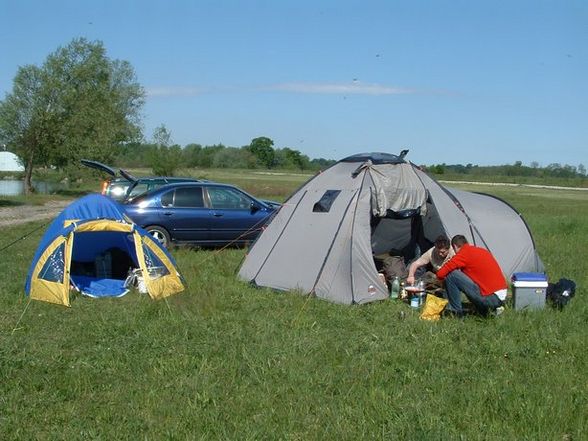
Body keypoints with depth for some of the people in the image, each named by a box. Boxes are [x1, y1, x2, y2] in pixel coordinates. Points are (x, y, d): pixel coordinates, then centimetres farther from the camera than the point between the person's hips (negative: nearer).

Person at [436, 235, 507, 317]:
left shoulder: (464, 253, -6)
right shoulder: (483, 251, 18)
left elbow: (440, 273, -7)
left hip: (490, 298, -8)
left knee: (451, 275, -6)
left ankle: (456, 311, 5)